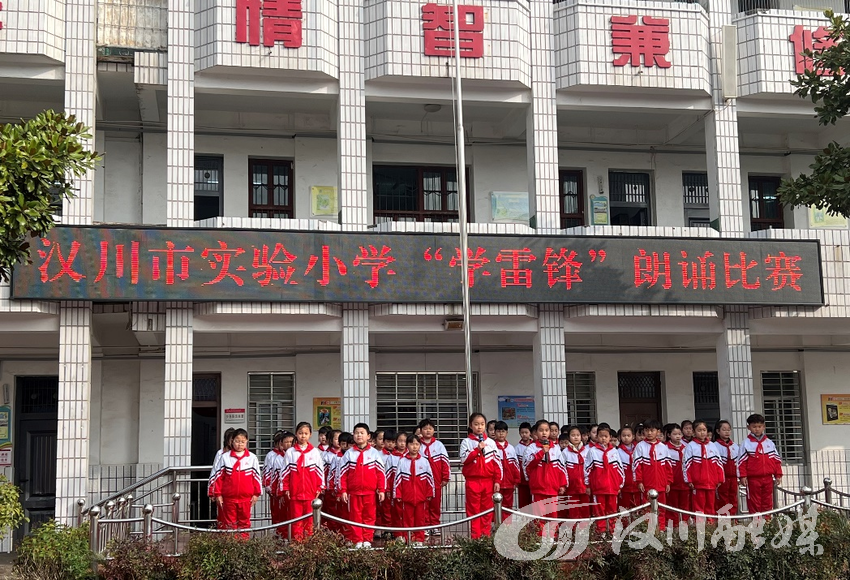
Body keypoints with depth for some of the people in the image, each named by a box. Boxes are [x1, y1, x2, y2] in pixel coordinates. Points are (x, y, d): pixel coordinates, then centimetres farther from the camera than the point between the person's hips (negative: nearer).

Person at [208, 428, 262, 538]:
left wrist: (256, 494, 4)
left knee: (244, 522, 8)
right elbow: (217, 476, 1)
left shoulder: (252, 458, 2)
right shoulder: (224, 457, 0)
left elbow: (257, 476, 7)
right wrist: (217, 494, -2)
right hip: (228, 497, -1)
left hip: (246, 497, 1)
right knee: (229, 523, 4)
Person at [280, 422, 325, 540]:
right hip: (295, 493, 0)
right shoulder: (290, 452, 6)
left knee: (310, 519, 1)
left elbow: (320, 470, 8)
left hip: (311, 493, 0)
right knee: (296, 519, 2)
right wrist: (285, 488, 1)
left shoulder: (315, 452, 6)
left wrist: (320, 487, 2)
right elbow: (285, 471, 6)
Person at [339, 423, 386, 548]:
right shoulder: (349, 454, 5)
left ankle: (367, 540, 13)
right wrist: (343, 491, -3)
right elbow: (343, 473, 3)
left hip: (370, 491, 0)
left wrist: (382, 490, -3)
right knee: (355, 517, 2)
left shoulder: (375, 453, 3)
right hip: (354, 492, 0)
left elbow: (381, 472, 2)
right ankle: (357, 540, 8)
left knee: (369, 516, 5)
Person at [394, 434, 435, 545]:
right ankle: (409, 539, 9)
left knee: (420, 518, 6)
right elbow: (398, 478, 1)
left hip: (421, 496, 1)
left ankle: (419, 539, 13)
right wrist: (397, 494, -2)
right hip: (407, 496, -1)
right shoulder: (402, 461, 2)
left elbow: (429, 478, 7)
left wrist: (429, 493, 4)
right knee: (408, 518, 3)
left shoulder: (424, 461, 4)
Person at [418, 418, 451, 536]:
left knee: (436, 504, 5)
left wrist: (445, 478, 0)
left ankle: (435, 526, 13)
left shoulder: (439, 445, 5)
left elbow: (445, 461, 4)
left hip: (436, 481, 1)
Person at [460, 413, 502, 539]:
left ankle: (486, 536, 13)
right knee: (473, 510, 0)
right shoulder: (466, 442, 2)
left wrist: (497, 480, 0)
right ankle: (475, 537, 3)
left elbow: (497, 463, 6)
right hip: (472, 480, -2)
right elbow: (464, 459, -11)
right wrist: (478, 449, -16)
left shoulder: (491, 442, 8)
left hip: (488, 481, 2)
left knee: (487, 509, 6)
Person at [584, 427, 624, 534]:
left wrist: (620, 484, 10)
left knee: (612, 508, 6)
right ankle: (601, 530, 5)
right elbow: (587, 468, 3)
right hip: (598, 487, -2)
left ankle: (612, 529, 13)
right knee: (599, 509, 1)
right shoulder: (592, 451, 2)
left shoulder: (614, 451, 9)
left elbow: (620, 468, 12)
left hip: (612, 487, 2)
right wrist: (587, 484, 1)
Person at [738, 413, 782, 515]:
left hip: (768, 478, 3)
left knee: (767, 503, 8)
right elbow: (742, 461, -3)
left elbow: (777, 460, 12)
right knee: (754, 503, 0)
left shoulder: (769, 443, 10)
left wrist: (778, 475, 7)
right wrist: (743, 476, -9)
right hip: (753, 479, -3)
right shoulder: (746, 443, 0)